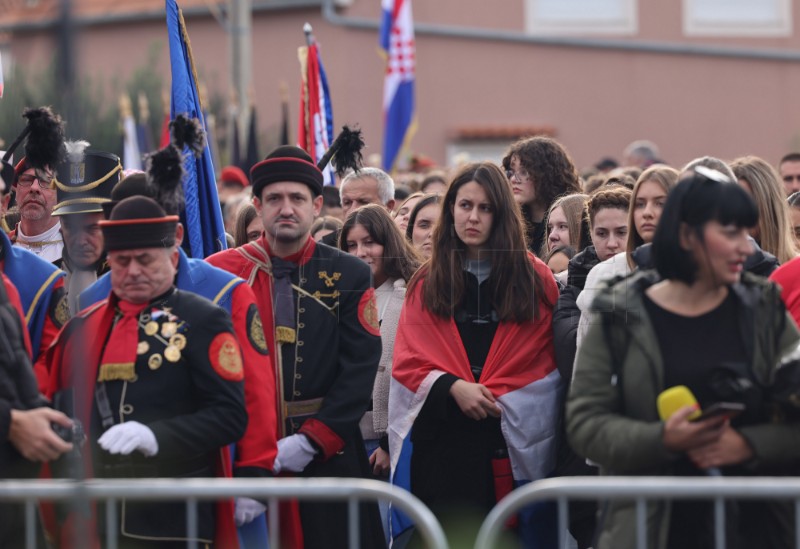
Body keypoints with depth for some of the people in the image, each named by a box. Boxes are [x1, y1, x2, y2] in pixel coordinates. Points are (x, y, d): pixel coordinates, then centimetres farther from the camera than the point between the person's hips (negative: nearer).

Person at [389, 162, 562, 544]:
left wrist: (490, 394, -9)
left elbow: (544, 357, 4)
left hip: (512, 438, -1)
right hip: (441, 437, 1)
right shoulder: (427, 283, 10)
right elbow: (407, 362, 4)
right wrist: (454, 387, -13)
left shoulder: (535, 278, 6)